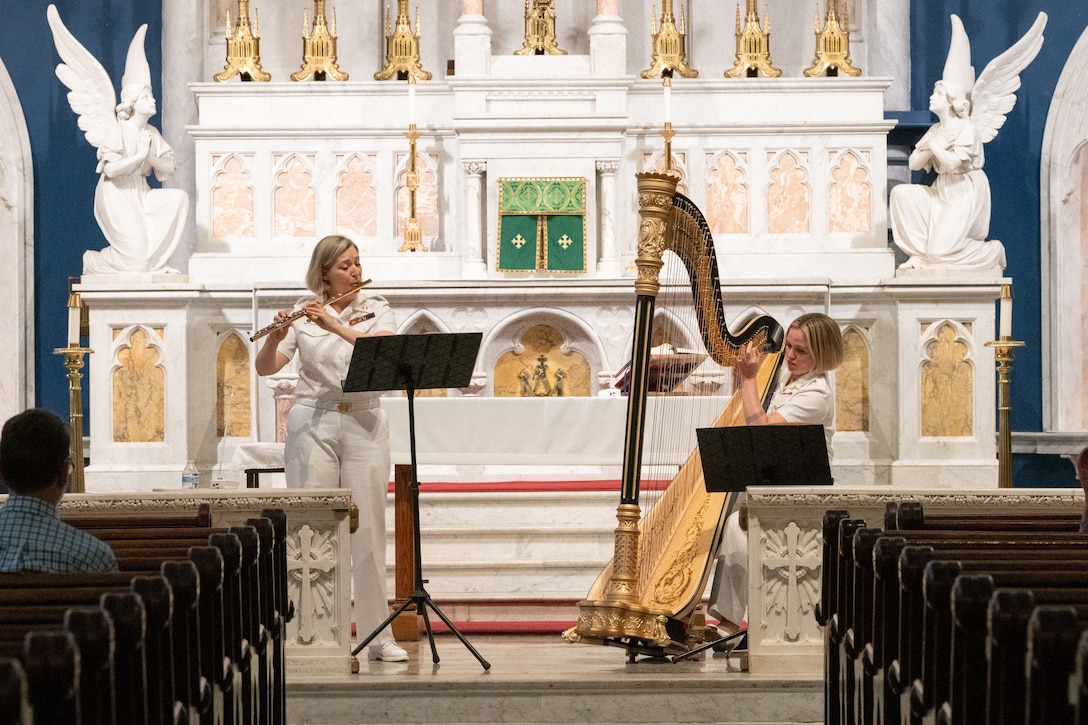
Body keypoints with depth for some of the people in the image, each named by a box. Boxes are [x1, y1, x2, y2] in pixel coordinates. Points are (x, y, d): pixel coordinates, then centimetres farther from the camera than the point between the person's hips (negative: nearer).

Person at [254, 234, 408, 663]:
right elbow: (265, 368, -1)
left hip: (364, 425, 1)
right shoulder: (303, 314, 4)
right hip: (312, 423, 0)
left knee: (368, 529, 1)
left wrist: (335, 326, -21)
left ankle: (378, 636, 5)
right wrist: (275, 337, -21)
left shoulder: (376, 308, 6)